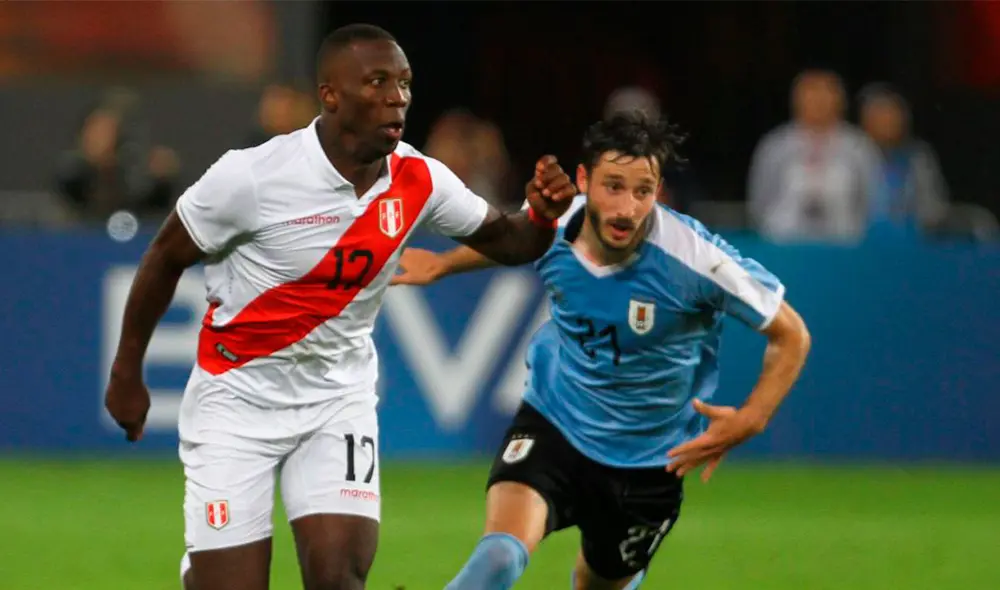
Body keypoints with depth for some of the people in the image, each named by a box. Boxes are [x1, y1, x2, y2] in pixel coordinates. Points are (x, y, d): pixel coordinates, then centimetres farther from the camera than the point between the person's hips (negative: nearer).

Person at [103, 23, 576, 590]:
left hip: (340, 399, 3)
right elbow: (166, 257, -6)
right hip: (239, 395, -3)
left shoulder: (418, 181, -8)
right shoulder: (253, 176, -21)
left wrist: (543, 215, -17)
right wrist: (127, 372, 3)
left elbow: (507, 241, 7)